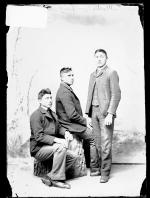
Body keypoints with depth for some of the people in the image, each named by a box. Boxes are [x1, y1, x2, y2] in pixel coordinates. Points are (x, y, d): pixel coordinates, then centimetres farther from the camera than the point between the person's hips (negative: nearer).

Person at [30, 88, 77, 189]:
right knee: (61, 147, -31)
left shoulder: (52, 114, 14)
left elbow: (58, 127, 22)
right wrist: (57, 140, -30)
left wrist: (65, 132, -2)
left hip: (50, 146, 9)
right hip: (38, 149, -9)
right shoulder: (36, 115, -13)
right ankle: (57, 179, -23)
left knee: (72, 158, -4)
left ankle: (50, 177, -5)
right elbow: (39, 136, -20)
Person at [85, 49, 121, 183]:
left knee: (105, 143, -8)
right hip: (94, 111, 6)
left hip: (105, 111, -6)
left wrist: (110, 114, -17)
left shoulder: (111, 73, -2)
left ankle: (105, 173, -2)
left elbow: (116, 95, -9)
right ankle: (100, 166, 17)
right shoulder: (93, 75, 18)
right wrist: (88, 113, 12)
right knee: (98, 142, 8)